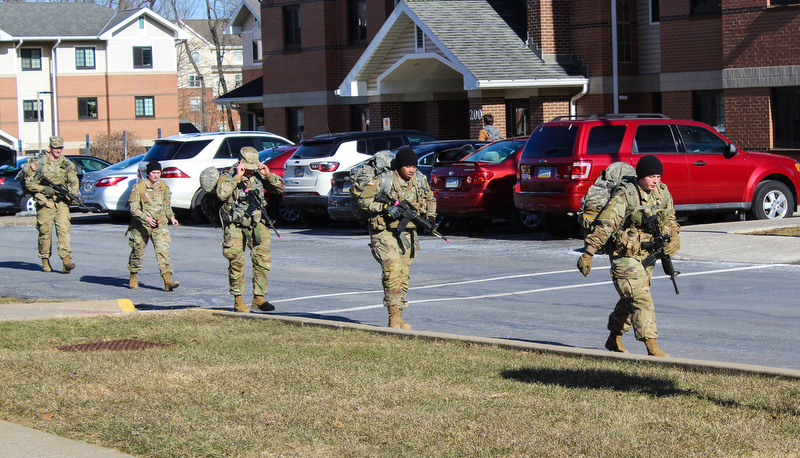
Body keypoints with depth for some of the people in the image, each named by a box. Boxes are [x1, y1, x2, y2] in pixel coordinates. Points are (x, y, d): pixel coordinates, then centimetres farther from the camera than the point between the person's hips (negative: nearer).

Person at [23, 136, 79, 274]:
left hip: (62, 203, 2)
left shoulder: (67, 164, 8)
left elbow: (74, 182, 10)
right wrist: (44, 189, -14)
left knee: (63, 229, -11)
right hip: (44, 203, -2)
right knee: (45, 231, 3)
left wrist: (73, 194, -10)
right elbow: (29, 183, -2)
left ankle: (66, 260, -19)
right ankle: (45, 261, 17)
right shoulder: (39, 163, -2)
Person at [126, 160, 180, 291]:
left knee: (163, 250, -13)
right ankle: (133, 278, 31)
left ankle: (168, 280, -21)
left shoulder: (164, 187, 6)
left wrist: (171, 217, 1)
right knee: (137, 251, 10)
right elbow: (134, 208, -12)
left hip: (160, 225, 2)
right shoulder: (138, 187, -9)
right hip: (141, 225, -2)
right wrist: (146, 218, -26)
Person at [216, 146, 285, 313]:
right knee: (236, 263, -5)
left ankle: (259, 298, 5)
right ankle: (238, 300, 4)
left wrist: (268, 175, -6)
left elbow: (279, 188, 9)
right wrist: (236, 177, -23)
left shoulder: (258, 176, 7)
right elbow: (221, 194, -24)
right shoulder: (228, 176, -5)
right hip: (235, 226, -4)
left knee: (263, 260, -3)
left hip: (257, 224, 4)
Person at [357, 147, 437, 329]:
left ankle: (398, 316, 13)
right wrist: (385, 208, -20)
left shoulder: (420, 180, 4)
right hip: (384, 233, -5)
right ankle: (394, 317, -18)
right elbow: (363, 200, -9)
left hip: (407, 234, 5)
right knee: (393, 269, -21)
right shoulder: (383, 181, -12)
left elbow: (430, 199, 21)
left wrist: (430, 215, 3)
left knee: (403, 276, 5)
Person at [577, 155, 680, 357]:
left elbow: (670, 219, 20)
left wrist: (674, 238, 0)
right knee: (641, 300, -16)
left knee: (630, 299, 18)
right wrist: (588, 253, -23)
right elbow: (604, 225, -19)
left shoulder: (663, 194, 3)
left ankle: (614, 339, 35)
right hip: (625, 257, -7)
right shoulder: (624, 196, -17)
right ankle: (652, 347, -19)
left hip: (647, 256, 7)